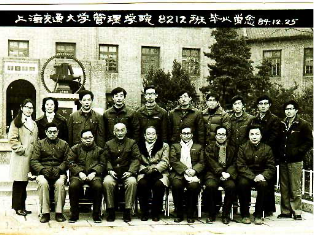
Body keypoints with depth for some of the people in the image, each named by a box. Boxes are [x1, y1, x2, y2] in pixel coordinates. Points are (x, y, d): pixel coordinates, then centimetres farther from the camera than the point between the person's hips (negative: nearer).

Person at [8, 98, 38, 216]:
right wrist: (21, 149, -13)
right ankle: (18, 208, 2)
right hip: (20, 157, -6)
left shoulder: (33, 123, 19)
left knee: (24, 182, 10)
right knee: (19, 182, -4)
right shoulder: (16, 122, -2)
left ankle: (22, 207, 16)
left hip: (31, 157, 6)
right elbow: (12, 138, -10)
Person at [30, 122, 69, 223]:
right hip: (43, 173, 0)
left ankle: (59, 212, -25)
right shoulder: (40, 144, 13)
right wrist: (43, 169, -13)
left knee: (60, 183, -34)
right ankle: (45, 213, -27)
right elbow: (33, 161, 5)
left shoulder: (64, 144, 14)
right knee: (43, 183, -34)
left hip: (59, 172, 0)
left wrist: (58, 169, -14)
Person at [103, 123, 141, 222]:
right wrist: (110, 170, -11)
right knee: (107, 182, -32)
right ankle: (111, 211, -21)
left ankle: (127, 211, -25)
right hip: (113, 173, 1)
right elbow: (106, 159, 7)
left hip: (127, 173, -1)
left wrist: (130, 171, -13)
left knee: (132, 182, -34)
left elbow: (136, 159, 2)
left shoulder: (132, 143, 10)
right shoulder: (109, 144, 15)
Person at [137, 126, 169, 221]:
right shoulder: (140, 146, 17)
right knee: (142, 184, -32)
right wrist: (145, 169, -12)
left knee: (159, 184, -33)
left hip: (159, 173, 0)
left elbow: (165, 162, 4)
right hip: (144, 173, 1)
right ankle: (144, 213, -18)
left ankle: (156, 213, -18)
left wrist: (154, 169, -14)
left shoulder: (164, 146, 15)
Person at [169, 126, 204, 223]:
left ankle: (190, 214, -17)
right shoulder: (175, 146, 20)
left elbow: (202, 162, 10)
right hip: (178, 173, 0)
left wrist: (194, 170, -11)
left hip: (193, 174, 0)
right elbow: (173, 161, 4)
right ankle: (179, 214, -17)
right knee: (176, 185, -33)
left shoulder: (198, 147, 23)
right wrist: (185, 170, -11)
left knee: (194, 186, -32)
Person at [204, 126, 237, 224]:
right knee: (211, 185, -34)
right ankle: (211, 214, -17)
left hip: (227, 174, 1)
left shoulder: (232, 149, 19)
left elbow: (234, 164, 8)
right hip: (213, 173, -1)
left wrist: (228, 173, -12)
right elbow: (212, 163, -3)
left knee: (231, 186, -31)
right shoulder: (209, 148, 11)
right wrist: (221, 173, -18)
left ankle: (225, 214, -15)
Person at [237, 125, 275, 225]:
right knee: (242, 183, -33)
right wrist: (253, 177, -22)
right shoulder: (243, 148, 0)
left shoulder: (267, 149, 3)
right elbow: (241, 166, -7)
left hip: (261, 175, 1)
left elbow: (271, 167, 0)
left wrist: (263, 176, -21)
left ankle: (258, 215, -18)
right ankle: (245, 215, -18)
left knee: (263, 184, -32)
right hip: (246, 175, -1)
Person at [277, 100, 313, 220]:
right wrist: (279, 153, 9)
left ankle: (297, 212, 2)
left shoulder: (303, 124, 0)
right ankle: (285, 211, 14)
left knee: (295, 189, -5)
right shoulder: (282, 124, 15)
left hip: (295, 161, -5)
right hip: (283, 161, 5)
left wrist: (297, 151, -10)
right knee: (284, 188, 8)